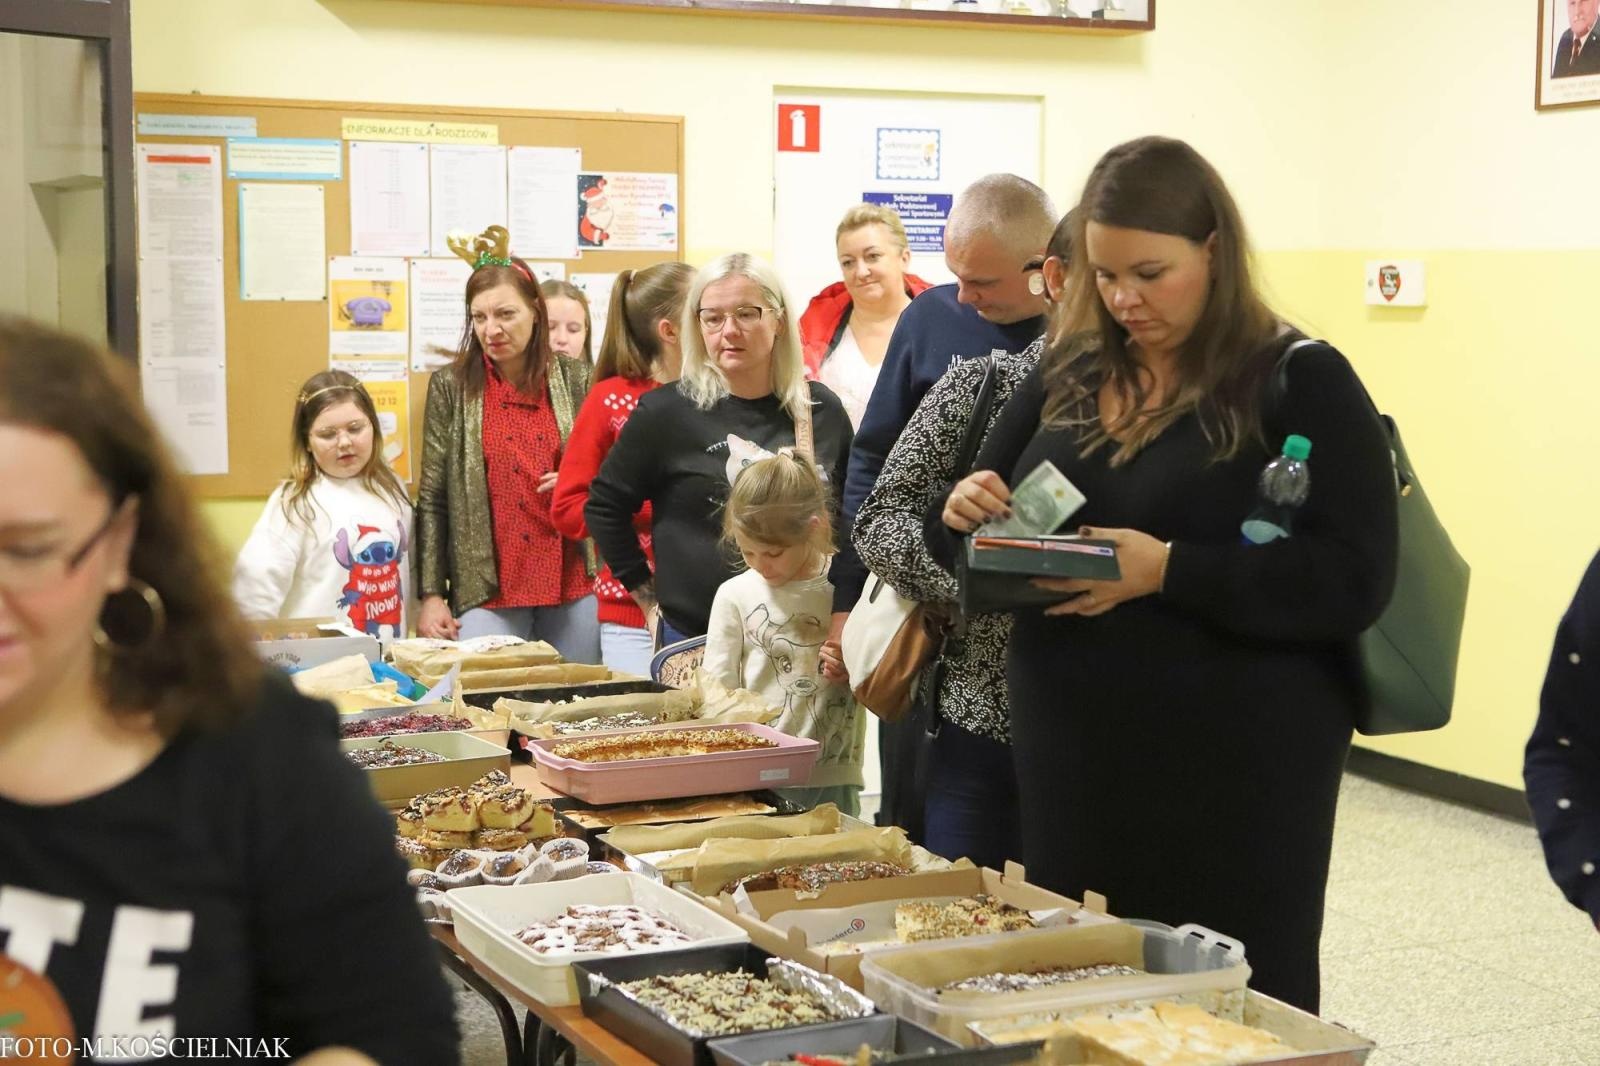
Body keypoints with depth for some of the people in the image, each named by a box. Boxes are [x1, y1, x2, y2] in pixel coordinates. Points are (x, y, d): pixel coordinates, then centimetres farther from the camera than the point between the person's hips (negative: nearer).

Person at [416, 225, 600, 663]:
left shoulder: (575, 380, 6)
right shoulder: (450, 388, 3)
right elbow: (432, 500, 2)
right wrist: (431, 595, -3)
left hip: (573, 584, 2)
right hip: (488, 590, -1)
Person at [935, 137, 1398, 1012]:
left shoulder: (1301, 383, -8)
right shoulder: (1066, 374, 8)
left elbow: (1354, 580, -16)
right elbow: (983, 545, 15)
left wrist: (1169, 571, -25)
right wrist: (962, 515, -9)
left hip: (1234, 770, -5)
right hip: (1069, 759, 5)